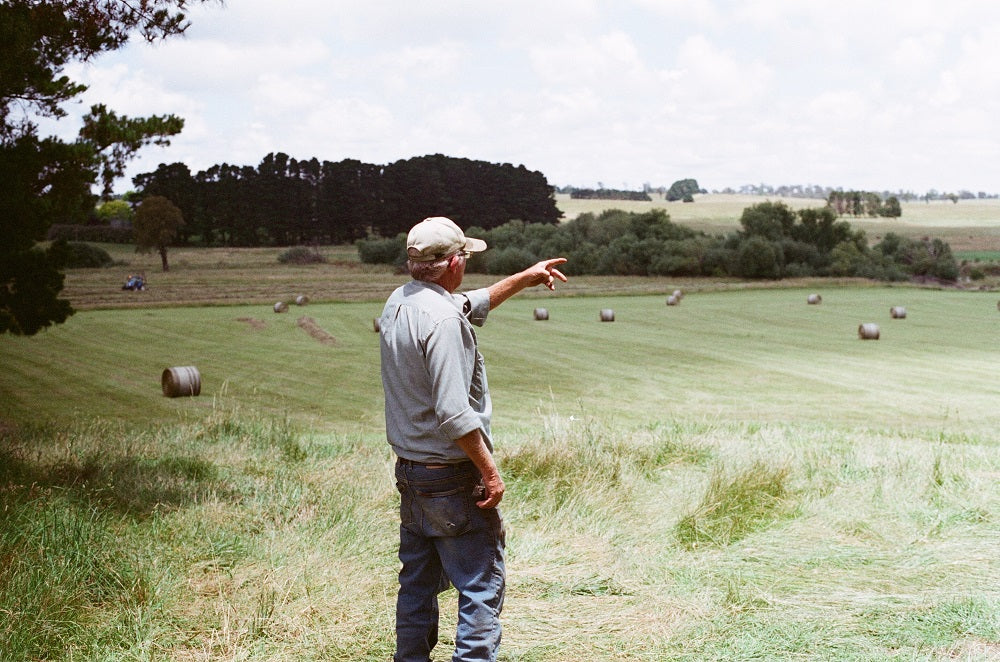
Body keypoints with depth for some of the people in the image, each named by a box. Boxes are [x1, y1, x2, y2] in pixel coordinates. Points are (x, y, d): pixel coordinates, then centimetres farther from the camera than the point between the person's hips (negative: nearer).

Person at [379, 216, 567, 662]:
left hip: (408, 472, 9)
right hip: (452, 478, -9)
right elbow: (454, 414, -25)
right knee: (483, 586, -2)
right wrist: (490, 471, -16)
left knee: (417, 584, 17)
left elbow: (472, 305, 26)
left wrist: (524, 278, 32)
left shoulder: (398, 303, 7)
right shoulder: (442, 318, -21)